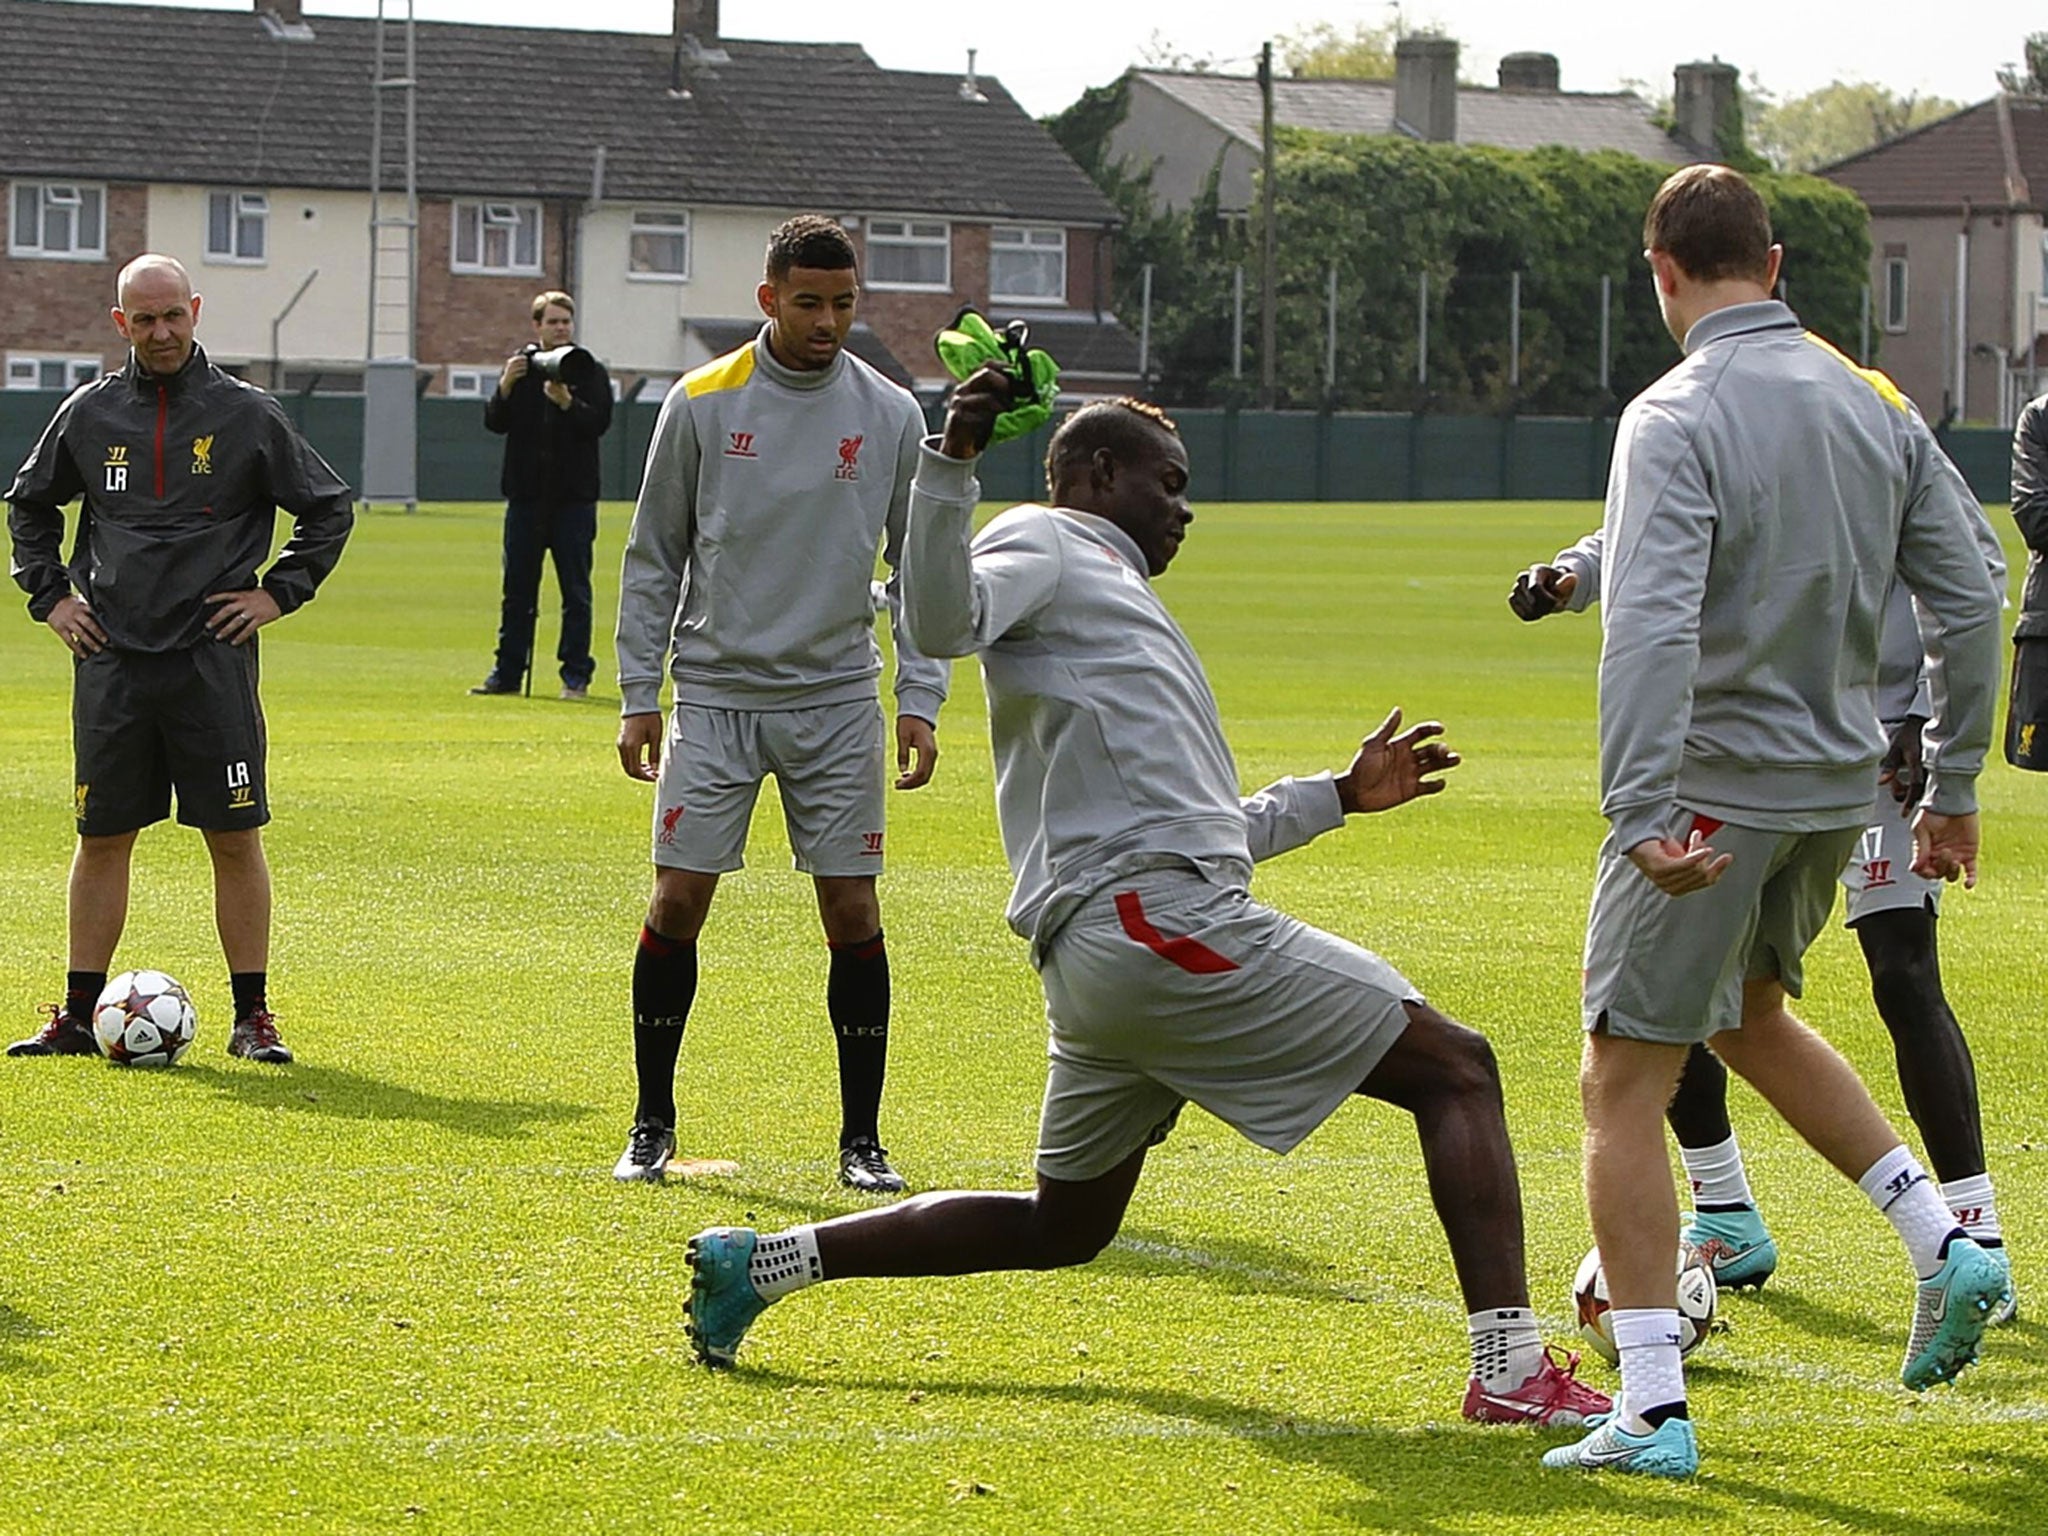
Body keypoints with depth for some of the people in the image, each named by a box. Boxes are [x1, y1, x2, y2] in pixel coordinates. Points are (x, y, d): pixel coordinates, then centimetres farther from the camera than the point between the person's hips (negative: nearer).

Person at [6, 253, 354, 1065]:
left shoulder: (246, 412, 1)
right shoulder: (89, 413, 7)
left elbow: (328, 509, 9)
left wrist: (278, 593, 1)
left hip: (214, 658, -2)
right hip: (111, 659, 2)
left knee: (235, 836, -2)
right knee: (101, 837, 6)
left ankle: (252, 1016, 4)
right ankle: (79, 1014, 12)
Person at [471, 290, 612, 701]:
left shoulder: (589, 371, 3)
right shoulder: (520, 366, 9)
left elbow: (600, 422, -10)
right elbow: (494, 421, 2)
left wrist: (567, 402, -26)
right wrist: (505, 386, -15)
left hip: (574, 497, -2)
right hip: (526, 494, 2)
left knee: (575, 590, -1)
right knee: (517, 589, 5)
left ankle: (576, 675, 3)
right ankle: (507, 672, 11)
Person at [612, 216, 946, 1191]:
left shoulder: (890, 416, 3)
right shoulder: (702, 404, -1)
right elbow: (654, 557, 5)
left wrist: (921, 699, 0)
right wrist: (637, 695, 1)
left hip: (838, 700, 1)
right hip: (714, 693, -1)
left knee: (852, 912, -3)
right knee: (677, 901, -4)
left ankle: (861, 1139, 6)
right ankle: (652, 1125, 9)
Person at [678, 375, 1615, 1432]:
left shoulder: (1112, 598, 32)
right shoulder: (1047, 545, 4)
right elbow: (941, 623, -19)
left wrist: (1335, 797, 41)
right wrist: (950, 465, -27)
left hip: (1093, 960, 10)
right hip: (1159, 919, -10)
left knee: (1061, 1227, 21)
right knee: (1456, 1069, -6)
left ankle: (764, 1261, 20)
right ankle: (1509, 1365, -17)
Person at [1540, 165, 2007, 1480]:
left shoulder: (1679, 419, -14)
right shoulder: (1877, 405, 6)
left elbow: (1652, 624, -26)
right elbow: (1968, 598, 7)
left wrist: (1640, 813, -30)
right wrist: (1954, 784, 15)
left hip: (1714, 789, -7)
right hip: (1840, 785, 7)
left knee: (1625, 1082, 1)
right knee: (1750, 1016, 30)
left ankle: (1654, 1410, -6)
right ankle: (1945, 1245, 19)